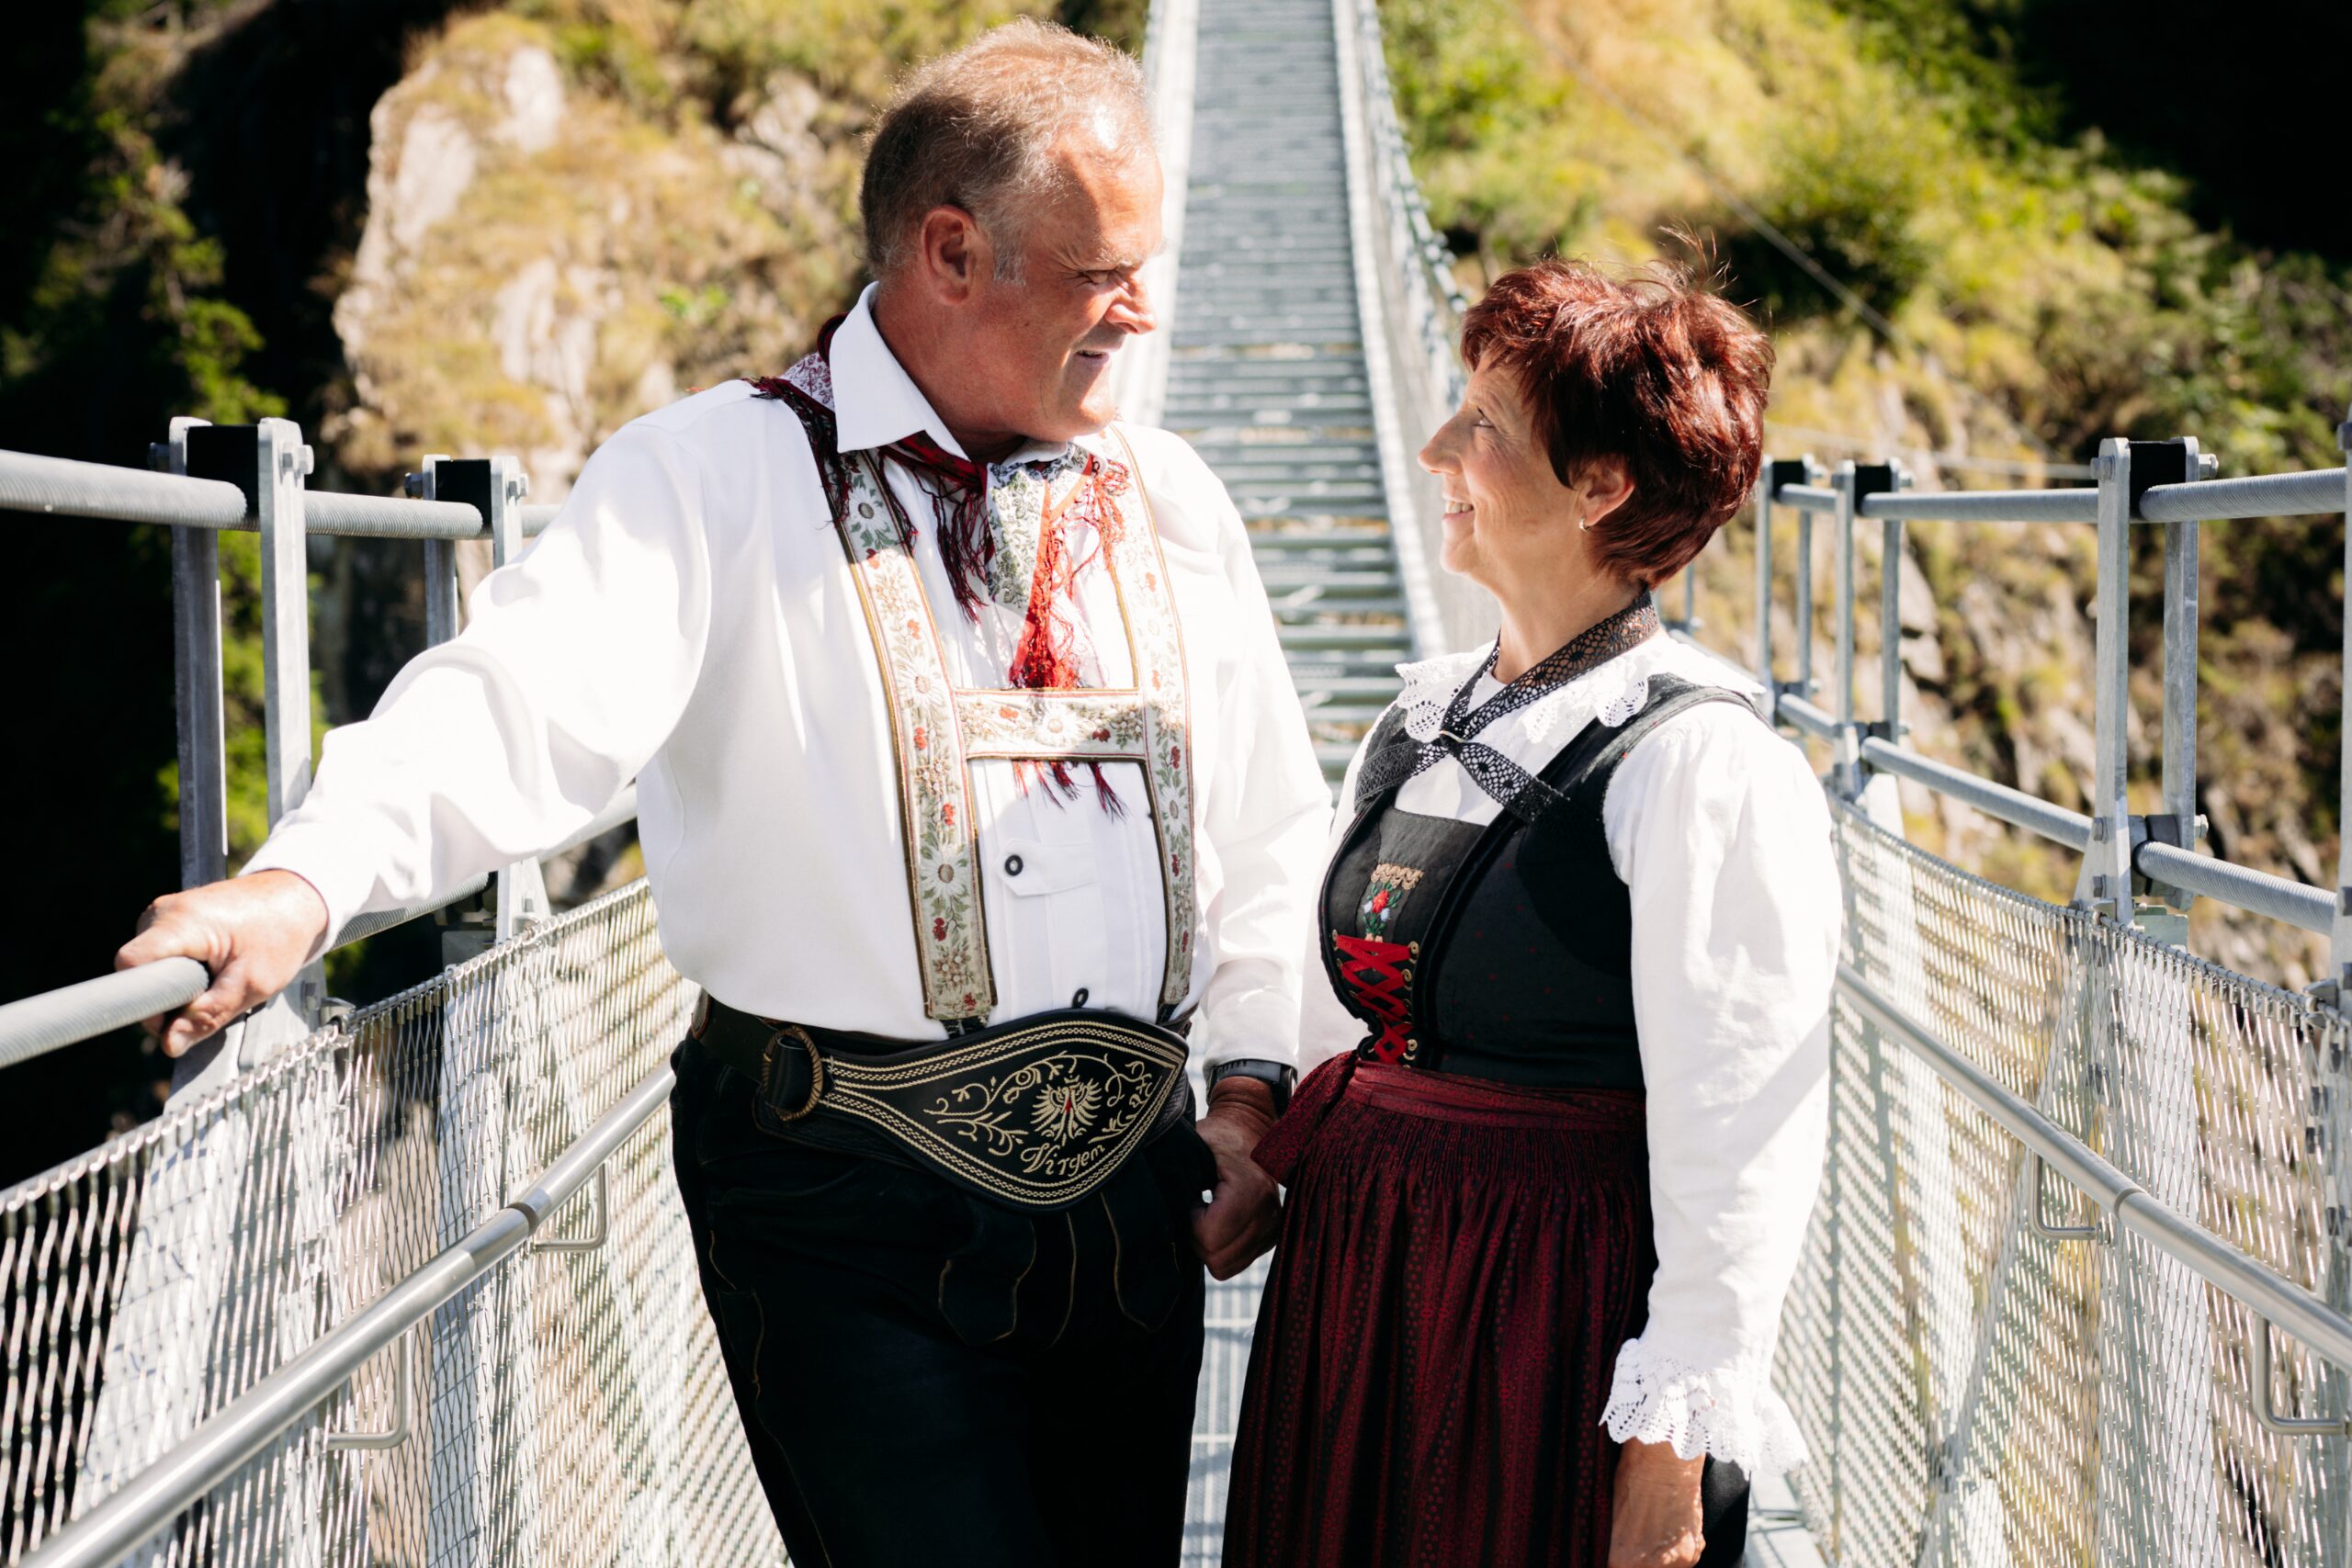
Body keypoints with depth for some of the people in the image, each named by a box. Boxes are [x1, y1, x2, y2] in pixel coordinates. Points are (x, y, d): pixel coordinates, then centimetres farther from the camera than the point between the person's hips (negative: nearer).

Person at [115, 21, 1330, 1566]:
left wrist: (1255, 1077, 8)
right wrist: (306, 879, -36)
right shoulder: (722, 479, -5)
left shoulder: (1168, 498, 11)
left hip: (1133, 1190, 5)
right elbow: (534, 702, -20)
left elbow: (1270, 818, 18)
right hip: (853, 1206, -5)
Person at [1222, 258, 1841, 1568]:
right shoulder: (1417, 727, 8)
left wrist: (1667, 1456, -16)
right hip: (1355, 1303, 7)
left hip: (1561, 1331, -7)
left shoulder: (1704, 766, -14)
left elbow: (1737, 1146, -16)